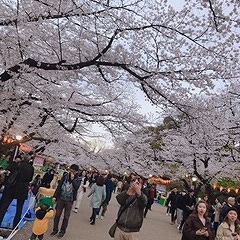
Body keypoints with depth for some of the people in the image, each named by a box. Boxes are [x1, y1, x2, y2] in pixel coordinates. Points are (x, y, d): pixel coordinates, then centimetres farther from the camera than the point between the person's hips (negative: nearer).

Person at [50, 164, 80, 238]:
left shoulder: (78, 179, -4)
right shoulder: (65, 175, -3)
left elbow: (76, 187, -21)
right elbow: (59, 185, 0)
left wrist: (72, 179, -23)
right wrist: (55, 196, -1)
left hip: (69, 200, -1)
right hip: (61, 198, 1)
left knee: (66, 217, 8)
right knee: (57, 215, 8)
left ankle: (62, 231, 26)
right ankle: (55, 229, 27)